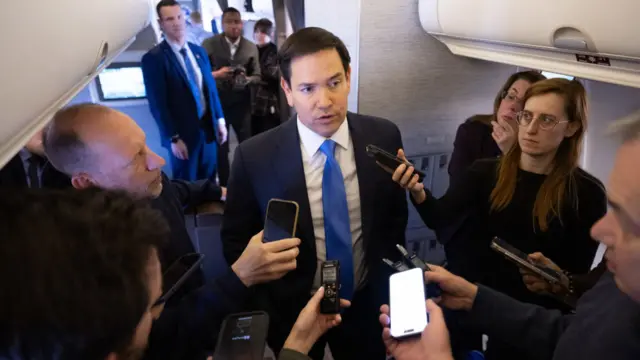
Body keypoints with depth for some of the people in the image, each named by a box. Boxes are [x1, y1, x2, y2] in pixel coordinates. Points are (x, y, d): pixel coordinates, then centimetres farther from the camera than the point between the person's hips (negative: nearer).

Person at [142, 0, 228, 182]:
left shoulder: (198, 51, 8)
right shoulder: (153, 58, -11)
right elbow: (157, 104, -14)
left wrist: (220, 120, 10)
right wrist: (173, 138, -16)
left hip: (208, 127, 5)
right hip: (183, 133, -5)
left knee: (209, 180, 16)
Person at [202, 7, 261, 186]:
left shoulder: (251, 47, 5)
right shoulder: (209, 44, -2)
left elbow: (257, 76, 5)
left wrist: (246, 80, -16)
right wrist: (215, 74, -20)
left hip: (242, 104, 2)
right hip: (217, 103, -1)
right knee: (220, 147, 9)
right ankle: (224, 185, 24)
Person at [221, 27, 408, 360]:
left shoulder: (383, 137, -13)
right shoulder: (254, 157, -20)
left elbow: (395, 217, 1)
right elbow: (236, 241, -8)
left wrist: (388, 282, 4)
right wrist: (270, 311, -10)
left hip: (365, 303, 2)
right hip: (293, 312, -1)